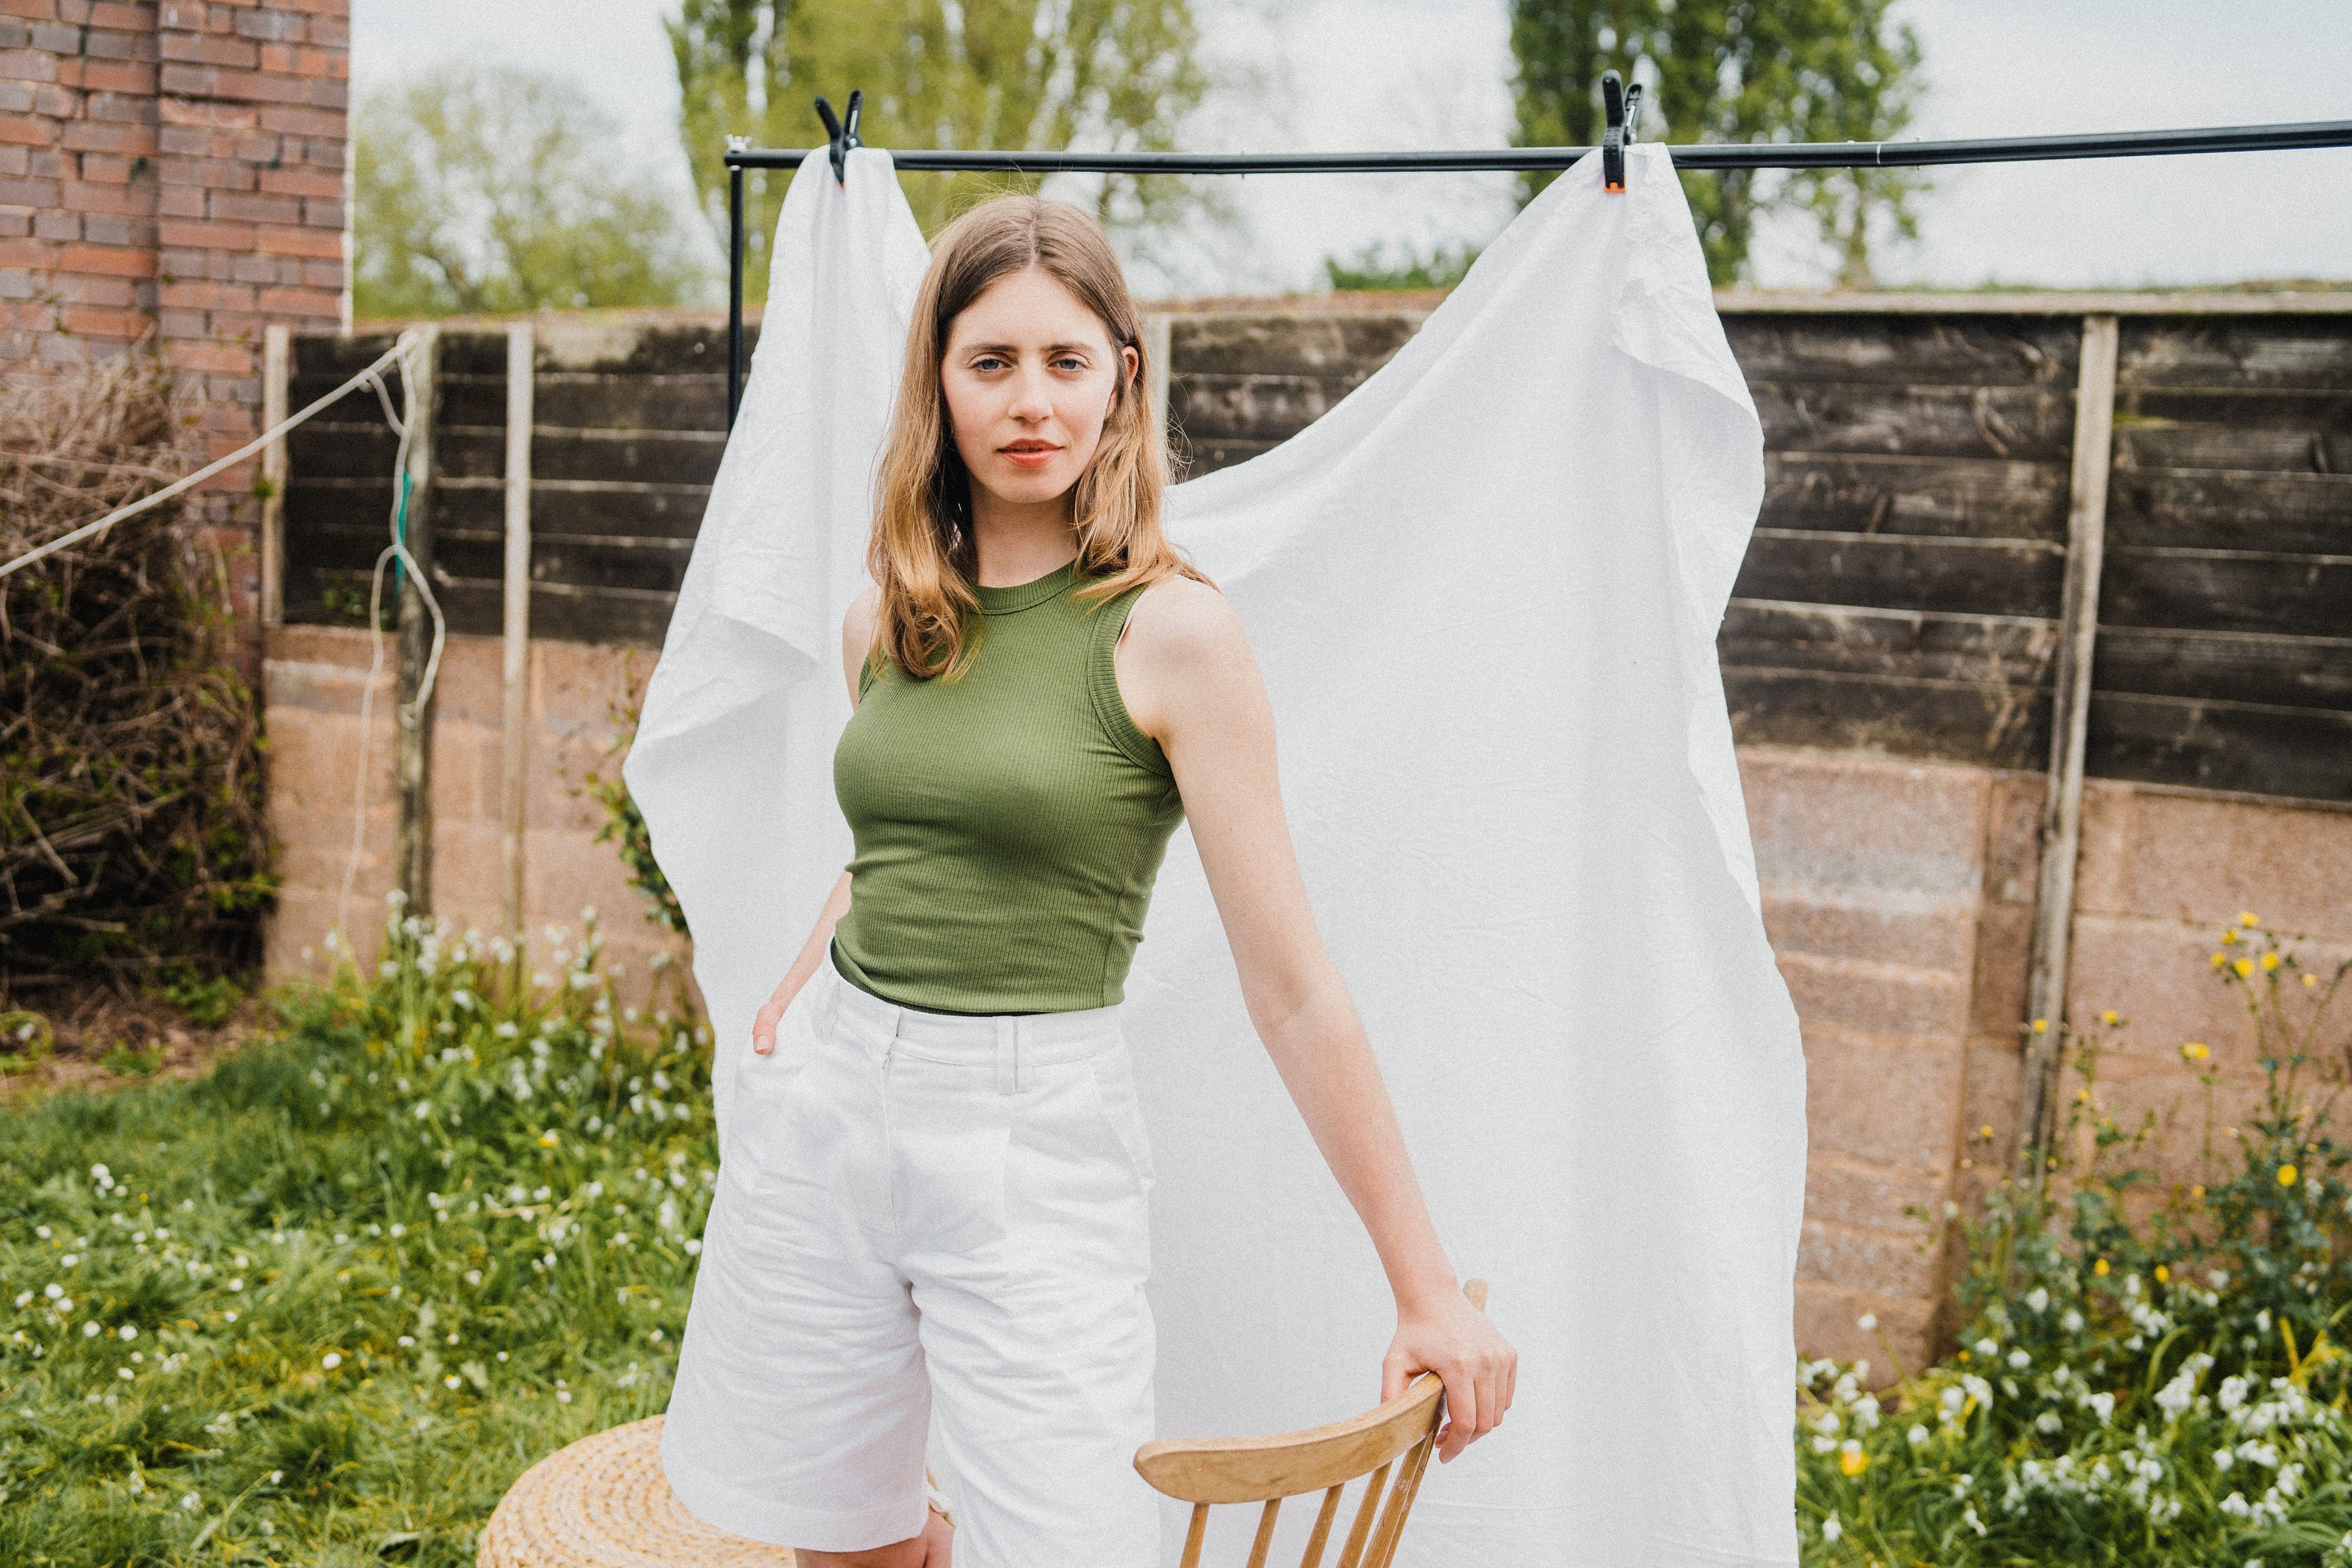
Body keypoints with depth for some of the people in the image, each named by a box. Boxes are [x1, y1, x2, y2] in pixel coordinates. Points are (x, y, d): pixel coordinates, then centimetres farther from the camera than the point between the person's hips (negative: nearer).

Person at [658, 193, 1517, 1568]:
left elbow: (1292, 989, -11)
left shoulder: (1171, 632, -11)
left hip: (1032, 1133, -5)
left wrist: (1428, 1288, -10)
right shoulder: (888, 622, 5)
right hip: (827, 1099, 5)